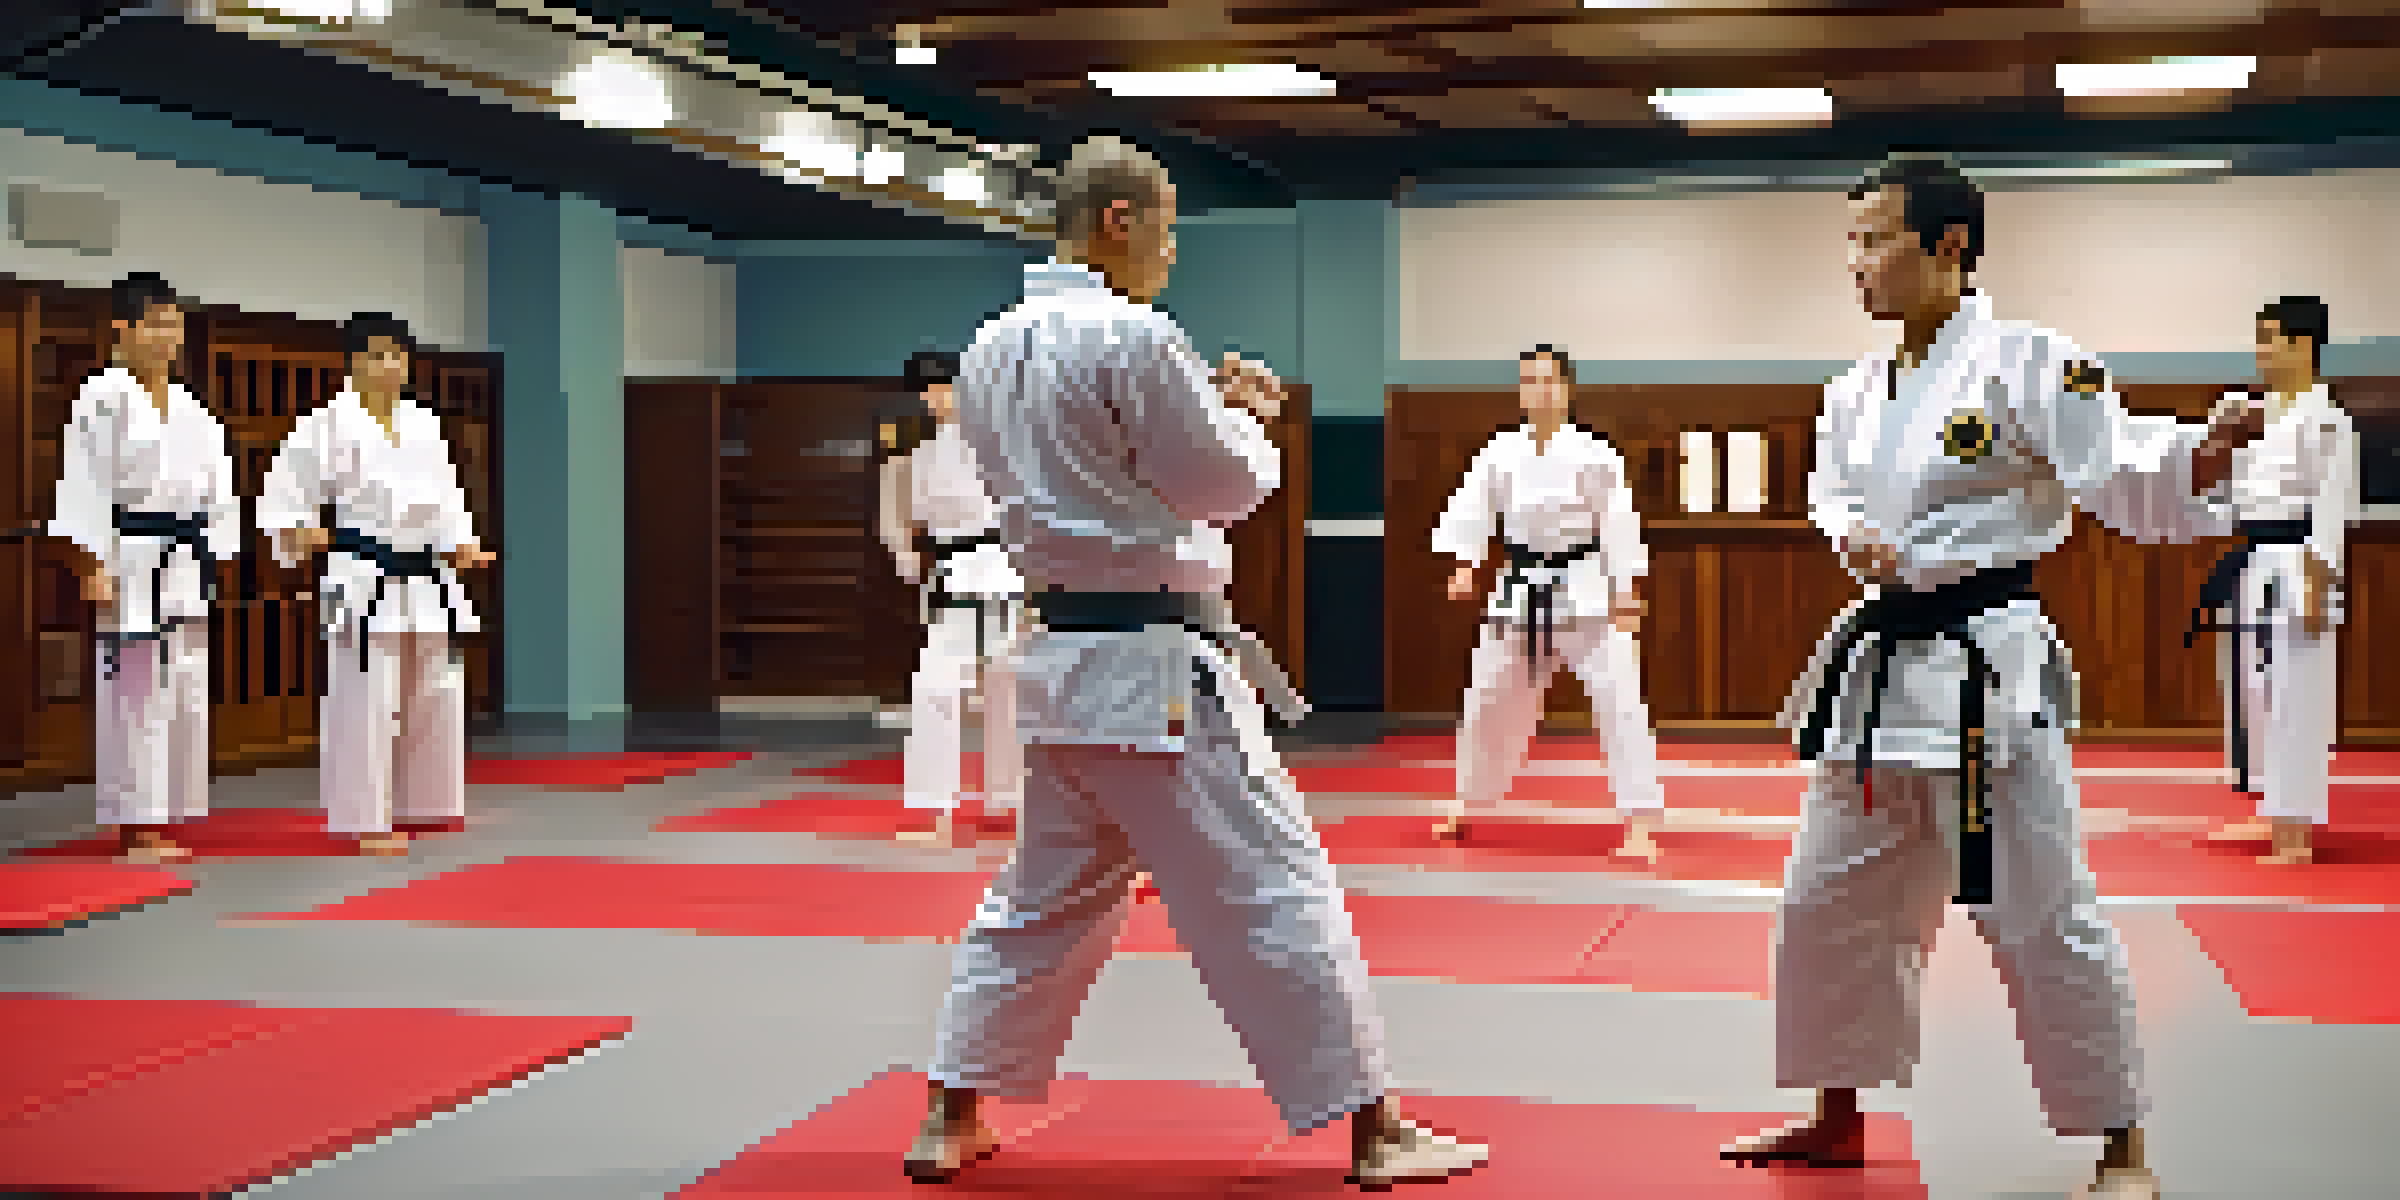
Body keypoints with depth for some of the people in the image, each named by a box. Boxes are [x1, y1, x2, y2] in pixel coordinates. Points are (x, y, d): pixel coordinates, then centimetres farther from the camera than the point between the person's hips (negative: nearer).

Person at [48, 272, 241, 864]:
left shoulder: (191, 410, 13)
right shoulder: (103, 398, -6)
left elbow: (217, 492, 15)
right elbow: (85, 484, -11)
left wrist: (210, 563, 10)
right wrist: (94, 565, -16)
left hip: (187, 565, 7)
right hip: (131, 564, -7)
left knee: (189, 694, 8)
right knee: (135, 696, -6)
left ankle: (171, 818, 17)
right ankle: (135, 826, 1)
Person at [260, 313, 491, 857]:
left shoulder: (425, 426, 13)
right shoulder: (330, 425, -5)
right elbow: (283, 495, -6)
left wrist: (463, 547, 4)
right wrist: (298, 533, -23)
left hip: (428, 583, 7)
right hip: (364, 584, -6)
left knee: (435, 700, 11)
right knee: (364, 704, -7)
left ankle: (424, 807, 24)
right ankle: (365, 820, 0)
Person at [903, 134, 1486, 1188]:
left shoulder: (990, 352, 11)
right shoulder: (1130, 338, -15)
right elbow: (1225, 486, -9)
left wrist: (1211, 407, 17)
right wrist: (1245, 417, 12)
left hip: (1057, 659, 8)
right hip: (1155, 668, -8)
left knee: (1045, 898, 19)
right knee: (1274, 888, -2)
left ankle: (952, 1121, 22)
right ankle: (1374, 1132, 3)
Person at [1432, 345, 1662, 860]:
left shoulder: (1593, 452, -8)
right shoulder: (1500, 451, 0)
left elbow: (1618, 521, -7)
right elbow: (1472, 509, 1)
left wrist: (1626, 590, -10)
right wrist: (1464, 565, -13)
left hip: (1585, 592, -3)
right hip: (1521, 593, 4)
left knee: (1618, 701, -10)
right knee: (1490, 700, 15)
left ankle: (1640, 821, -5)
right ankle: (1468, 800, 36)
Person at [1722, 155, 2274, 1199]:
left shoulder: (2023, 363, -11)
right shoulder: (1859, 390, 10)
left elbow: (2129, 478, -16)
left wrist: (2208, 450, -36)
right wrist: (1852, 535, 2)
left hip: (1984, 674, -8)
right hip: (1878, 666, 8)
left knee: (2042, 919, -4)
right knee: (1828, 904, 13)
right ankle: (1839, 1115, 30)